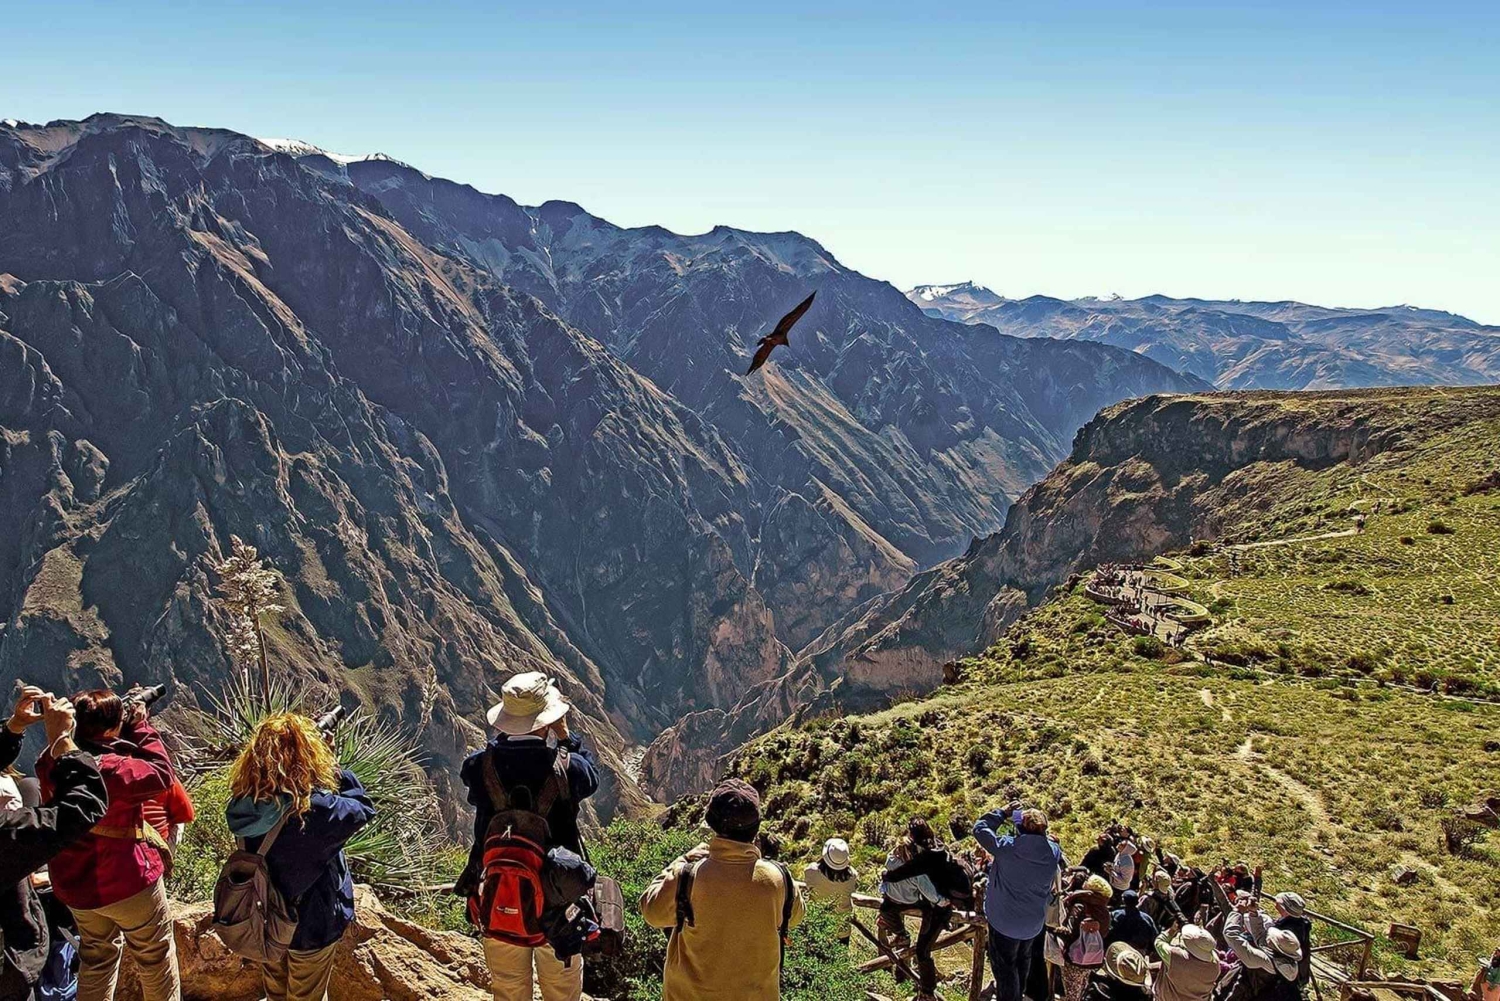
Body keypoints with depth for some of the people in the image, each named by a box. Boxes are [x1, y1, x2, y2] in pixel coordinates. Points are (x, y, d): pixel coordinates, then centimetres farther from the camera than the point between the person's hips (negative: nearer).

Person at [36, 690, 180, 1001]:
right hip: (126, 880, -7)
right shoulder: (112, 770, -32)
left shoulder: (51, 764, -10)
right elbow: (162, 773, -18)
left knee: (97, 953, 26)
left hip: (74, 883, 7)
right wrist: (141, 727, -13)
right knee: (156, 953, 14)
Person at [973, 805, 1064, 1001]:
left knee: (1005, 966, 14)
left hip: (1003, 921, -5)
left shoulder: (1006, 847, -26)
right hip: (1034, 922, 5)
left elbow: (979, 828, -14)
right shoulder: (1053, 852, -16)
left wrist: (1003, 813, -7)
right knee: (1023, 959, 30)